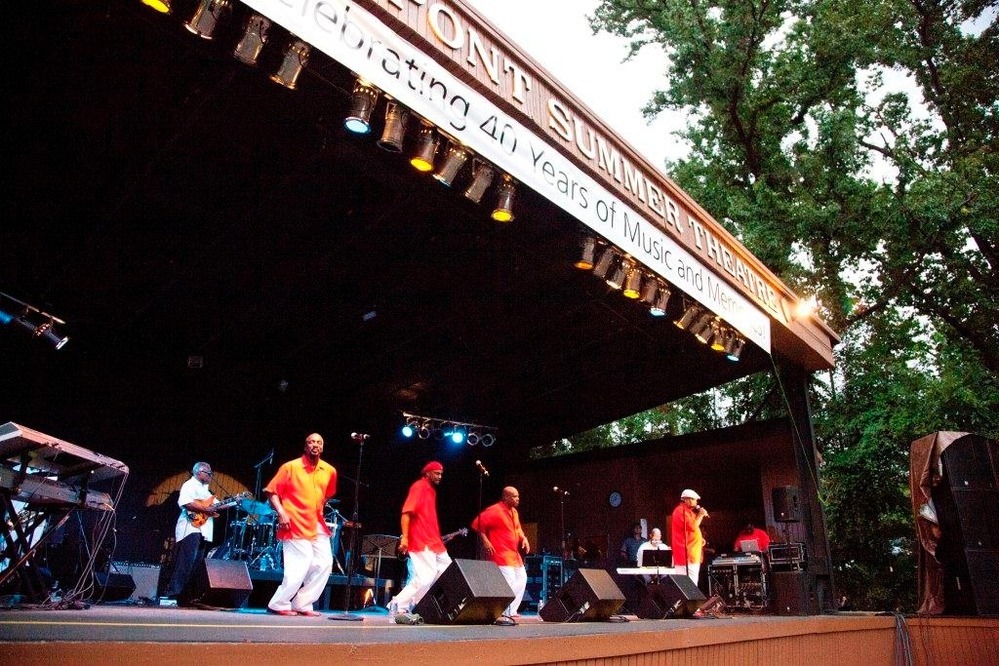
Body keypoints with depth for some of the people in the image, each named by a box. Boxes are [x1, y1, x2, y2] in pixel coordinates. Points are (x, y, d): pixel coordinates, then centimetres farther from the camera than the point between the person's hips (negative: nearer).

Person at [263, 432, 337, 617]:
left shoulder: (329, 471, 7)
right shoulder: (290, 467, -6)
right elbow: (271, 491, -6)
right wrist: (281, 512, -16)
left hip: (317, 525, 6)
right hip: (295, 524, -6)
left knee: (324, 563, 3)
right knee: (300, 566, -10)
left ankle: (302, 605, 15)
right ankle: (277, 604, 7)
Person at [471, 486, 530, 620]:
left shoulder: (514, 512, 13)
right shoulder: (495, 511, -16)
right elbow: (477, 523, -19)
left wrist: (523, 538, 8)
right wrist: (485, 541, -20)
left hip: (514, 554, 10)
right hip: (501, 553, -10)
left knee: (521, 579, 13)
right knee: (509, 581, -16)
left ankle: (511, 611, 22)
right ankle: (505, 613, -3)